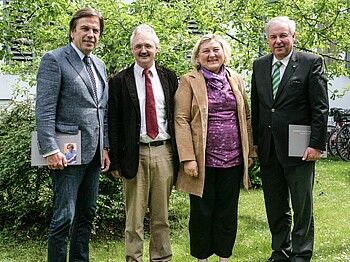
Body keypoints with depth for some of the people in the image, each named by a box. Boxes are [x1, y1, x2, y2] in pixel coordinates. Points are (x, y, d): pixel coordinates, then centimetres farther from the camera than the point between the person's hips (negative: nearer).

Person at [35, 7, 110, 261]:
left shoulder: (100, 66, 15)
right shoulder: (54, 60, -7)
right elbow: (45, 110, -14)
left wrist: (105, 148, 12)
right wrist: (50, 150, -20)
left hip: (94, 154, 8)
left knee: (87, 214, 15)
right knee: (64, 217, -3)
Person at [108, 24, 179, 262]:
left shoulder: (169, 77, 9)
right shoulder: (120, 81, 1)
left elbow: (177, 115, 9)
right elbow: (113, 124, 0)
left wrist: (179, 153, 4)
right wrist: (115, 161, -4)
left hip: (164, 151, 2)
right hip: (135, 153, -2)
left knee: (162, 215, 11)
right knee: (134, 217, 4)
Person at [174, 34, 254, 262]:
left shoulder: (236, 80, 12)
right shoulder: (189, 81, -1)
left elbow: (246, 118, 15)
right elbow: (181, 120, -7)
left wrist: (249, 152, 10)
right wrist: (188, 158, -14)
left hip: (233, 159, 4)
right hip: (203, 161, -3)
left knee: (228, 213, 10)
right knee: (202, 213, 5)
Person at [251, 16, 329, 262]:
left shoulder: (311, 63, -5)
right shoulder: (259, 65, 9)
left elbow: (320, 107, -8)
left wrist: (316, 144, -13)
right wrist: (254, 142, 10)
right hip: (268, 149, 5)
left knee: (303, 207, 6)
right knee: (275, 208, 14)